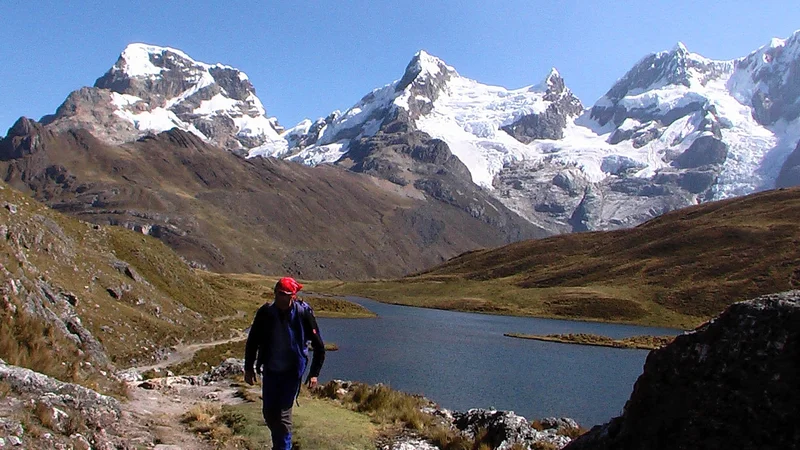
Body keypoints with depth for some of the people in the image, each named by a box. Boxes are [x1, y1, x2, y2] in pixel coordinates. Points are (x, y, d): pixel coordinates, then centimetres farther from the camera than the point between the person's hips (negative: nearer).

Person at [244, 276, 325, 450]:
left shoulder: (303, 314, -19)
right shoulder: (265, 312, -13)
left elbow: (319, 347, -8)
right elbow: (252, 341, 2)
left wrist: (314, 373, -9)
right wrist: (249, 368, 3)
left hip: (292, 372, -3)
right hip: (270, 370, 3)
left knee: (283, 413, -4)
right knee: (268, 412, 12)